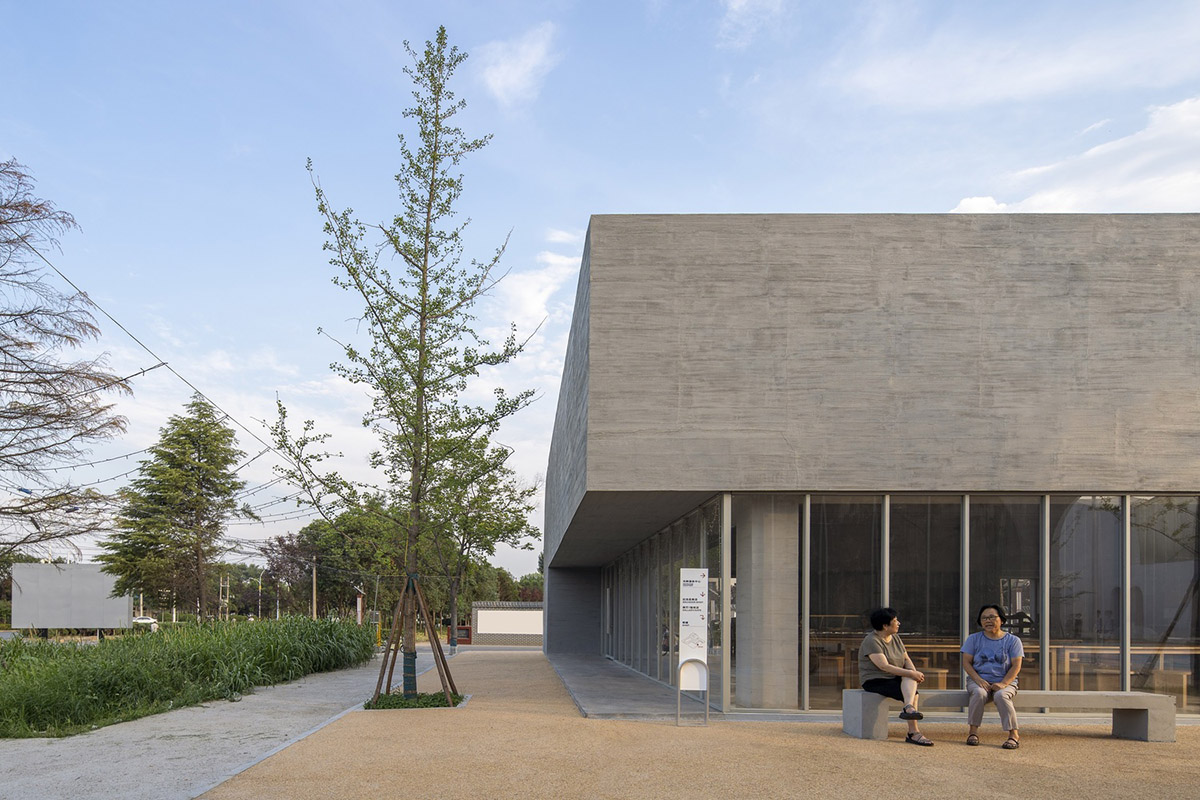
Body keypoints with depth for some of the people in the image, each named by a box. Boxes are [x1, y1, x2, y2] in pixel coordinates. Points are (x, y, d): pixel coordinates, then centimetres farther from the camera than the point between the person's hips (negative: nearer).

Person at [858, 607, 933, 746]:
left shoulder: (895, 637, 11)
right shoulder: (872, 641, -16)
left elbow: (906, 659, 9)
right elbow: (884, 666, -24)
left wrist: (915, 673, -14)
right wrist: (911, 674, -25)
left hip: (894, 678, 7)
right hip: (875, 681, -7)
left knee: (910, 678, -26)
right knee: (912, 693, -26)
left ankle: (909, 708, -46)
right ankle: (913, 733, -30)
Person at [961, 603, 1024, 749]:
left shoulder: (1012, 640, 6)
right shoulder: (974, 639, 9)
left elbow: (1016, 666, -1)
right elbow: (966, 663, 4)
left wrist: (1003, 684, -17)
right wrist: (979, 680, -14)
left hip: (1005, 683, -1)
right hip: (978, 680, 1)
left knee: (1001, 695, -35)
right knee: (979, 693, -35)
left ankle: (1014, 734, -32)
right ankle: (973, 731, -26)